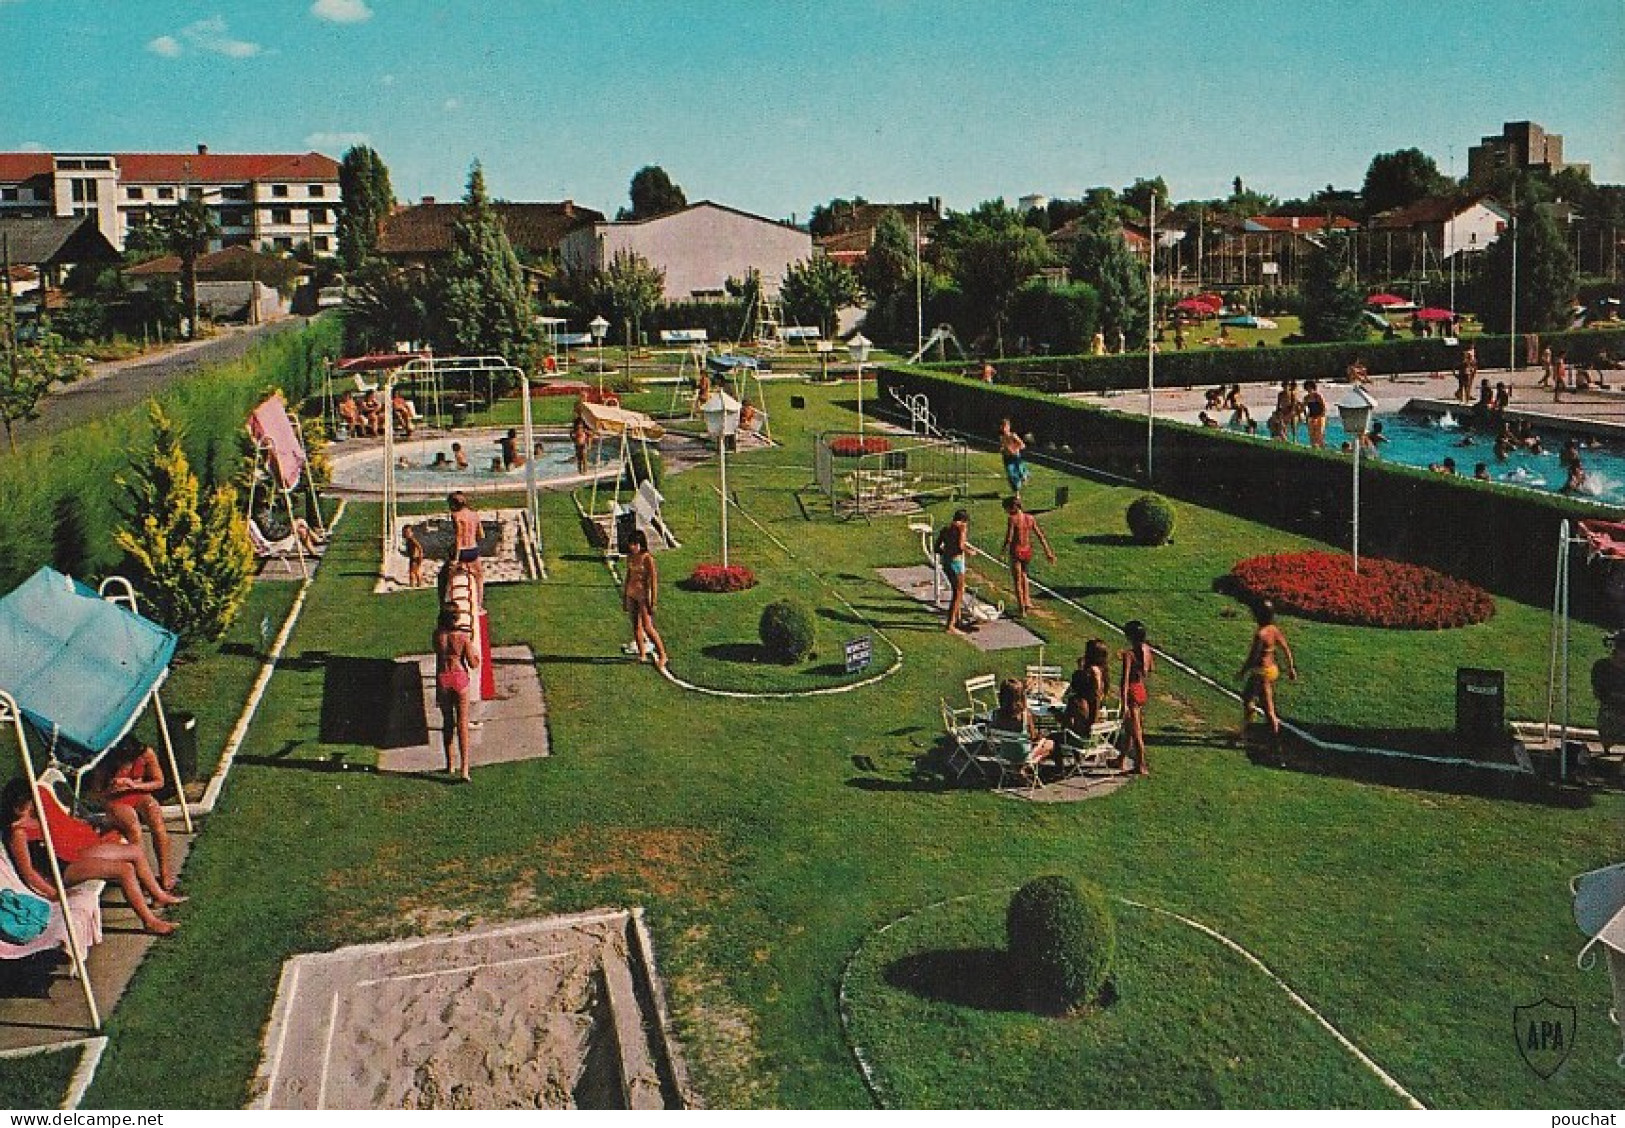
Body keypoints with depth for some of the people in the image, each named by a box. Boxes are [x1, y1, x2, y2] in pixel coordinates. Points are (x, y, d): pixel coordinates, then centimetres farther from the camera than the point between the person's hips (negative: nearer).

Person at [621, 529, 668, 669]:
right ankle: (642, 655, 16)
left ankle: (662, 655, 1)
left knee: (647, 627, -9)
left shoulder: (647, 557, -14)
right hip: (631, 593, 7)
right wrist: (624, 597, 19)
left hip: (644, 593, -7)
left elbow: (653, 579, -13)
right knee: (636, 626, 8)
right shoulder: (630, 557, 6)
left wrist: (653, 601, -15)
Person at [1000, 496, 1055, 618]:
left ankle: (1022, 609, 9)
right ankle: (1027, 604, 25)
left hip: (1016, 551, -6)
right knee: (1023, 575, 27)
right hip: (1028, 551, 6)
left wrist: (1003, 547, 2)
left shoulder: (1012, 519, -15)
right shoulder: (1030, 518, 2)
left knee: (1017, 580, 5)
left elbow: (1009, 538, -18)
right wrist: (1048, 551, 9)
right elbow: (1040, 536, 5)